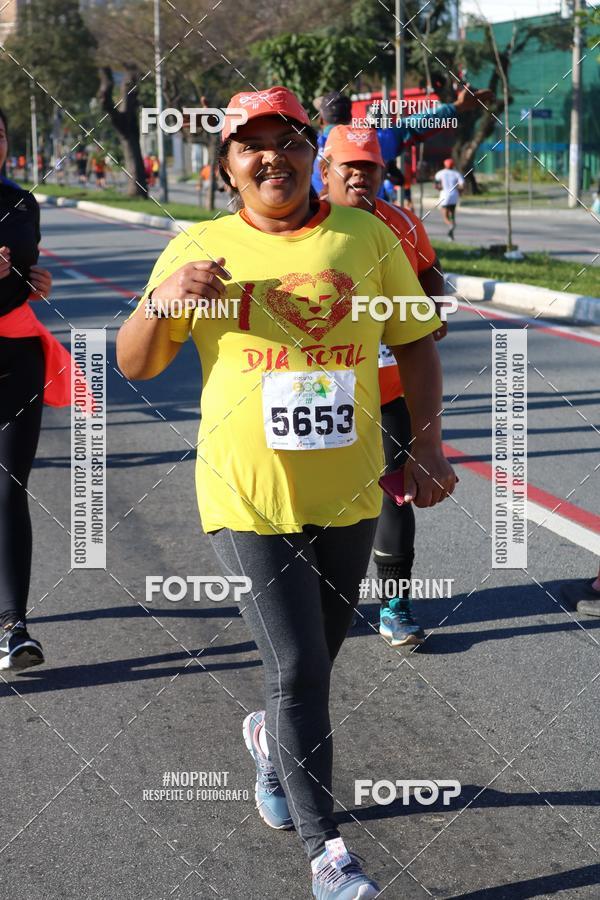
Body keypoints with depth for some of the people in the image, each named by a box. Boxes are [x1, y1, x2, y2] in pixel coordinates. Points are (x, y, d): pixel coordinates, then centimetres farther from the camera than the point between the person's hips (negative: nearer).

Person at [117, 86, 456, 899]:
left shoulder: (366, 237, 1)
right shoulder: (199, 250, -3)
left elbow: (415, 342, 10)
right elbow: (135, 366, 0)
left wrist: (427, 446, 1)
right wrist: (162, 302, -20)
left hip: (349, 496, 3)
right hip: (249, 496, -3)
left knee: (315, 660, 17)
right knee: (298, 669, -5)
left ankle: (272, 739, 51)